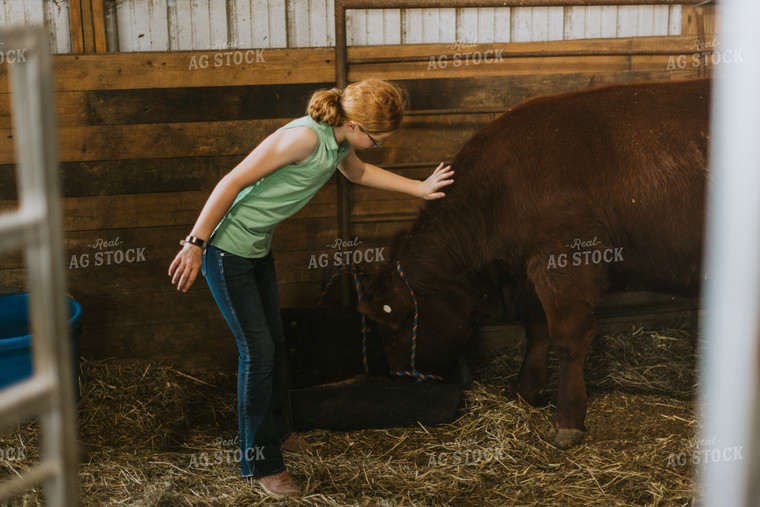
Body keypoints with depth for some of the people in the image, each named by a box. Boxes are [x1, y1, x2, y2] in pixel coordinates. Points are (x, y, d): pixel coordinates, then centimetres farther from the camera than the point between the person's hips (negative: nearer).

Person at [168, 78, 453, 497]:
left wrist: (419, 188, 25)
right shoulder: (305, 137, -29)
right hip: (226, 249, -9)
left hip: (258, 249, 9)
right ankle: (261, 463, 11)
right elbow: (233, 182, -27)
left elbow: (358, 173, 25)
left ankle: (275, 430, 39)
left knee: (274, 341, 18)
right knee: (258, 351, -4)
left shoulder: (340, 141, 0)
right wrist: (195, 245, -25)